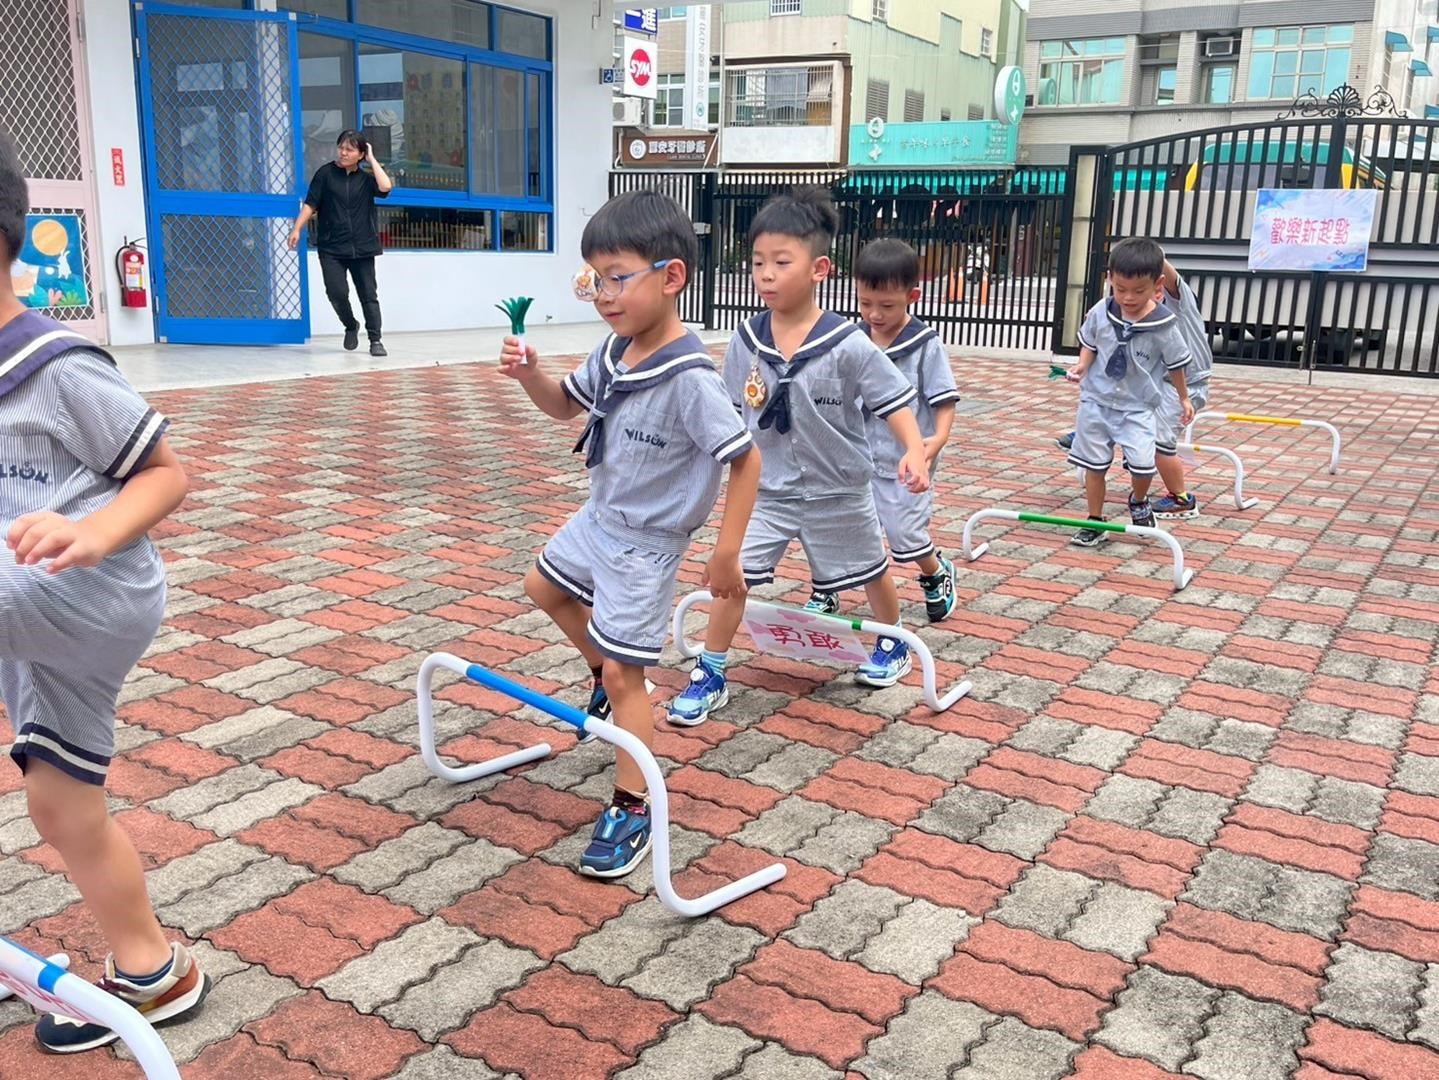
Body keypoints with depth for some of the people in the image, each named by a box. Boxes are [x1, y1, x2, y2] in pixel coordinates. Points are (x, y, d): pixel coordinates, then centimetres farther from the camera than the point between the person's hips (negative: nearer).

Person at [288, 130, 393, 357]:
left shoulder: (365, 179, 7)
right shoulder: (325, 173, 4)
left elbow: (385, 187, -14)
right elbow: (310, 204, 2)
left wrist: (372, 160, -5)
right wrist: (297, 229, -8)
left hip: (362, 248, 1)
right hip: (331, 248, -1)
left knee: (368, 295, 2)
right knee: (337, 292, -10)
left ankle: (375, 341, 9)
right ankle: (351, 327, 18)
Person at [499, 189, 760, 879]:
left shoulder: (689, 378, -29)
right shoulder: (614, 352, -4)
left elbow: (745, 460, -24)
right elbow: (564, 405, 13)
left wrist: (726, 554, -22)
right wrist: (529, 374, -9)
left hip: (645, 544, -9)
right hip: (599, 519, 9)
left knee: (624, 675, -4)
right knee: (545, 588, 29)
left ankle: (631, 810, 9)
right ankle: (607, 672, 48)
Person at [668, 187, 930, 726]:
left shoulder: (848, 345, -21)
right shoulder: (746, 342, -10)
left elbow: (894, 400, -16)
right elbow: (732, 414, 2)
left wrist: (915, 451, -30)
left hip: (838, 491, -2)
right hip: (767, 490, 2)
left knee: (871, 573, 19)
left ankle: (892, 643, 47)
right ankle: (710, 676, 9)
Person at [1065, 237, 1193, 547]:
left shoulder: (1163, 325, -15)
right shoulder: (1100, 312, -9)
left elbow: (1175, 364, 0)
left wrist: (1183, 399, 12)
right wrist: (1082, 365, -10)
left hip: (1137, 406, -2)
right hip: (1096, 400, 2)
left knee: (1143, 463, -15)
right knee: (1094, 464, 7)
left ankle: (1138, 501, 19)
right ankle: (1095, 522, 22)